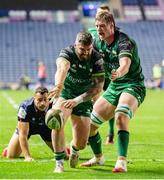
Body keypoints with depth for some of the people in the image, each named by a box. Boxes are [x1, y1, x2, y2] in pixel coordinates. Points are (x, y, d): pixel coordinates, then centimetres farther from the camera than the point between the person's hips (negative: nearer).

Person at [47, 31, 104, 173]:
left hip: (83, 100, 1)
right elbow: (62, 68, -43)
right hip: (65, 95, -1)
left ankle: (74, 149, 37)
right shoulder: (67, 53, -20)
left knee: (81, 144, -4)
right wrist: (59, 86, -65)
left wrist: (77, 100, -32)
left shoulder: (97, 59, -16)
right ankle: (59, 163, -18)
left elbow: (98, 86, -21)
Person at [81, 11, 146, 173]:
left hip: (132, 85, -8)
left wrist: (118, 73, -62)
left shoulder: (124, 41, -22)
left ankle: (122, 161, -36)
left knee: (121, 117, -36)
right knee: (89, 123, 6)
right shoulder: (98, 43, 1)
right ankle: (98, 157, 31)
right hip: (113, 87, 8)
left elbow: (125, 65, -40)